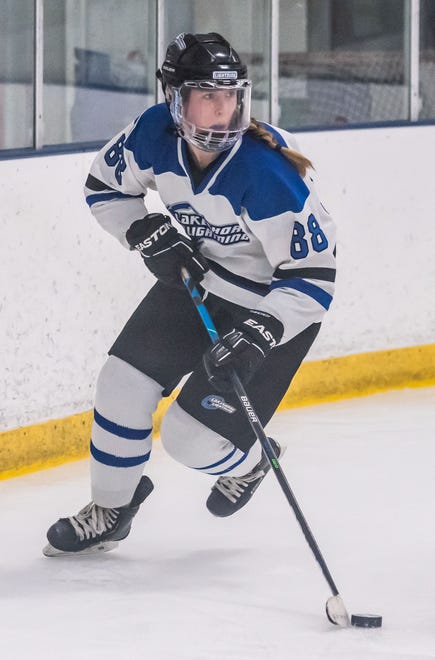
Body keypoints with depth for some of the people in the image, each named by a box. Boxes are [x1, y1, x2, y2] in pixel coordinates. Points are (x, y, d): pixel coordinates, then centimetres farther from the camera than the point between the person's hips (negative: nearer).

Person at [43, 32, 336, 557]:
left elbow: (312, 275, -29)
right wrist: (146, 234, -13)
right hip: (194, 280, 6)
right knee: (124, 381, 0)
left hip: (273, 306, -6)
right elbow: (105, 185, 4)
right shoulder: (155, 134, -17)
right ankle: (110, 510, 23)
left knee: (189, 439, -9)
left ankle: (250, 461, 26)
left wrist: (260, 336, -38)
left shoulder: (268, 170, -34)